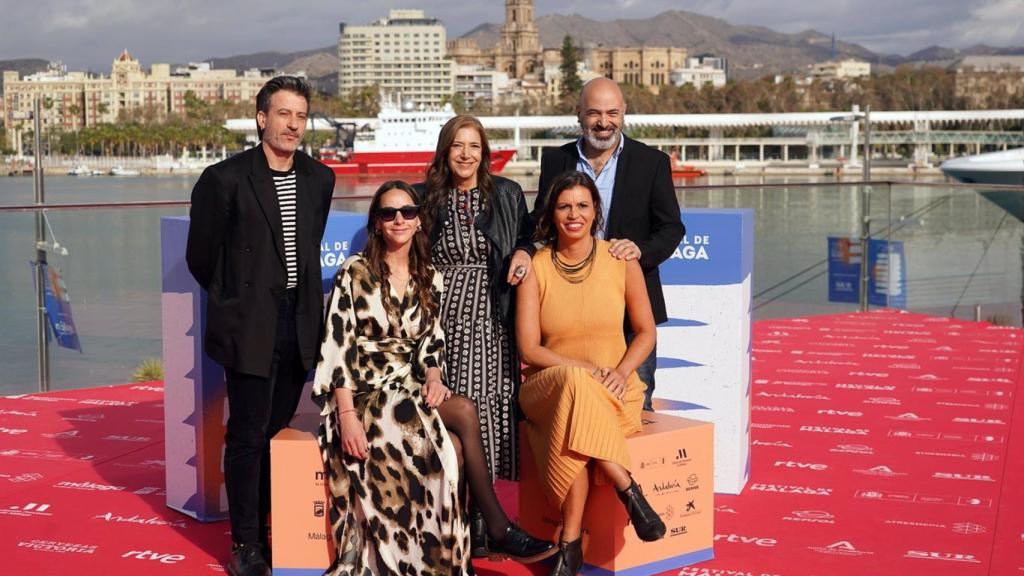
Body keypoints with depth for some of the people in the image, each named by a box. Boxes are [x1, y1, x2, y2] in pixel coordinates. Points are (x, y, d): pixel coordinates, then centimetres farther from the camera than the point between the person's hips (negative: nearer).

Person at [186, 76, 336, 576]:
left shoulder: (319, 179, 8)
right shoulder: (225, 178, -8)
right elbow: (201, 254, 1)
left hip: (299, 324, 4)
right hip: (248, 327, -4)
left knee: (278, 429, 10)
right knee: (248, 435, -1)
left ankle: (268, 529, 22)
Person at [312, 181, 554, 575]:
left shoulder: (430, 279, 10)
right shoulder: (354, 273, -5)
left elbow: (431, 341, 12)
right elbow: (337, 346, -11)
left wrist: (434, 377, -11)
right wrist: (347, 415, -20)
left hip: (409, 390, 5)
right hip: (365, 392, -5)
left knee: (453, 444, -30)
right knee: (464, 413, -28)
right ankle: (499, 531, -21)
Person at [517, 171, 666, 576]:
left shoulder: (622, 260, 2)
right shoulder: (536, 266, 0)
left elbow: (646, 331, 8)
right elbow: (528, 348, -4)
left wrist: (622, 371, -13)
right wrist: (585, 368, -18)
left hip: (613, 390, 0)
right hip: (548, 385, 0)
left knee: (576, 415, -36)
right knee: (577, 387, -38)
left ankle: (571, 543, -28)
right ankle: (627, 488, -32)